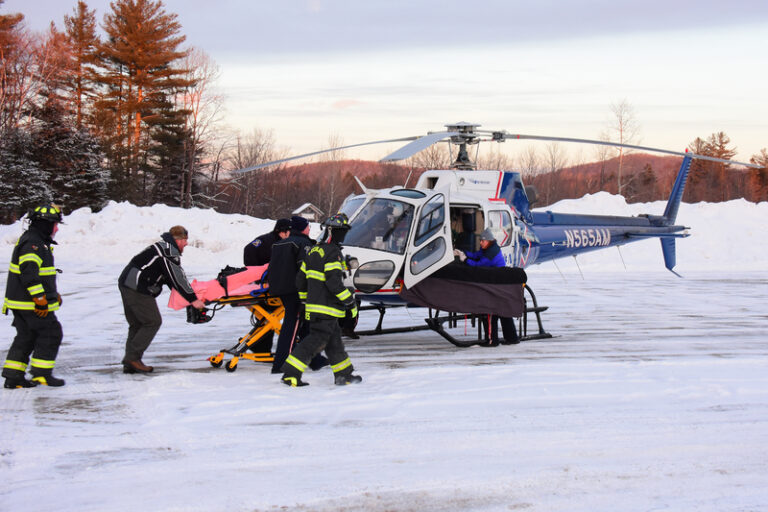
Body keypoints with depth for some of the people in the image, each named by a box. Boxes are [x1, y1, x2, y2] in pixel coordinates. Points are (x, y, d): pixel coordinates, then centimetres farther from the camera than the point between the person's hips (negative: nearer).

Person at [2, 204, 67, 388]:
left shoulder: (37, 242, 17)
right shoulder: (32, 244, -18)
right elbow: (29, 274, -26)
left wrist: (53, 294, 26)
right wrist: (40, 299, -26)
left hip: (20, 302, 10)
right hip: (31, 303, -10)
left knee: (26, 336, 13)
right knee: (50, 333, -3)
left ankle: (13, 376, 14)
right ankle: (41, 373, 1)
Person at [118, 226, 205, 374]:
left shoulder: (163, 246, 21)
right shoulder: (170, 252, -11)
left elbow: (169, 278, 25)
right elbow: (177, 277, -15)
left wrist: (187, 293, 23)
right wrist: (192, 299, -12)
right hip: (137, 289, -10)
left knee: (137, 324, 13)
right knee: (153, 322, -6)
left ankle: (130, 364, 12)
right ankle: (132, 357, -8)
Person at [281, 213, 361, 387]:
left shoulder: (314, 251, 16)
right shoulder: (333, 253, -13)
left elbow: (301, 279, 19)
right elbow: (334, 282, -21)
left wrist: (305, 300, 28)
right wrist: (350, 301, -14)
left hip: (313, 306, 10)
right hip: (326, 309, -10)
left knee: (334, 340, 16)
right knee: (316, 340, -9)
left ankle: (343, 374, 24)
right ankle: (291, 373, -13)